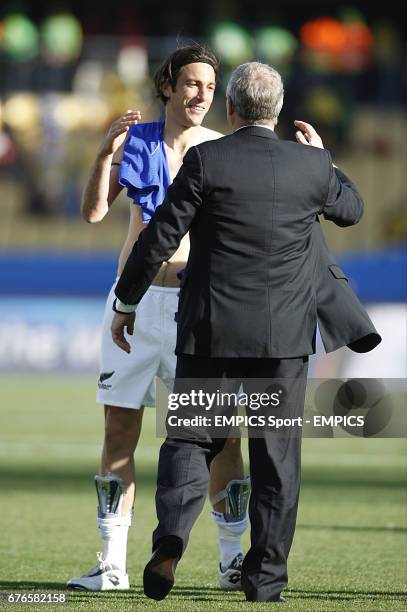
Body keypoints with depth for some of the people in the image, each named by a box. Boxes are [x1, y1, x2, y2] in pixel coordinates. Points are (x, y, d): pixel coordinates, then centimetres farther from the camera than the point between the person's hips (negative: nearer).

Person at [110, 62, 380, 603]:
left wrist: (126, 302, 4)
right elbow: (351, 209, 19)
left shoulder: (205, 161, -8)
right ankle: (265, 579, 8)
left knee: (190, 439, 8)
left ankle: (170, 541, -16)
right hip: (284, 335, 1)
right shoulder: (312, 165, -1)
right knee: (277, 454, 8)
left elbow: (160, 236, -7)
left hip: (210, 333, -1)